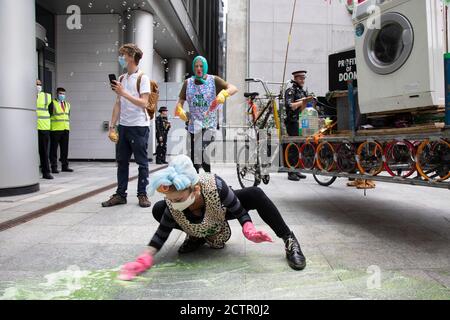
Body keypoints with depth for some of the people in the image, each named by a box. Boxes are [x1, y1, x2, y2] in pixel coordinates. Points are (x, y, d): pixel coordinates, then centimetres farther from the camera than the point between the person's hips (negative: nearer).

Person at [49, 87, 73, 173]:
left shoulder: (67, 104, 17)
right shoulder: (53, 103, -2)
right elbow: (49, 115, -5)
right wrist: (50, 126, -9)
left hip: (66, 129, 5)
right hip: (55, 130, -5)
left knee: (65, 149, 8)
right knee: (54, 149, -1)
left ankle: (65, 166, 15)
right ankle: (54, 167, 4)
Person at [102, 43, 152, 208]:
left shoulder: (142, 78, -5)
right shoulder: (121, 79, 14)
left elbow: (143, 103, -14)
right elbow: (118, 104, 12)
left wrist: (123, 93, -18)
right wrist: (112, 126, 8)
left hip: (139, 126, -6)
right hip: (123, 126, 6)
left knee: (142, 162, 2)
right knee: (122, 161, 8)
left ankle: (142, 194, 11)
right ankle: (120, 194, 16)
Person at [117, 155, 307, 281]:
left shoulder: (215, 186, -43)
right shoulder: (171, 205, -35)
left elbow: (239, 210, -28)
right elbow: (163, 231, -20)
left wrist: (248, 229, -46)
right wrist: (146, 257, -33)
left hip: (221, 210, -3)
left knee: (256, 194, -31)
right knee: (158, 210, -17)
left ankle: (289, 241, -16)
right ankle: (197, 237, 4)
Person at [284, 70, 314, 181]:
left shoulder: (303, 91, 17)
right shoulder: (290, 91, -6)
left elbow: (301, 108, 17)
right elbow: (289, 106, -19)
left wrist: (306, 102, -1)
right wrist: (302, 101, -16)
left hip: (302, 121, 7)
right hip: (293, 122, -7)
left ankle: (296, 170, 17)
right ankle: (291, 172, -2)